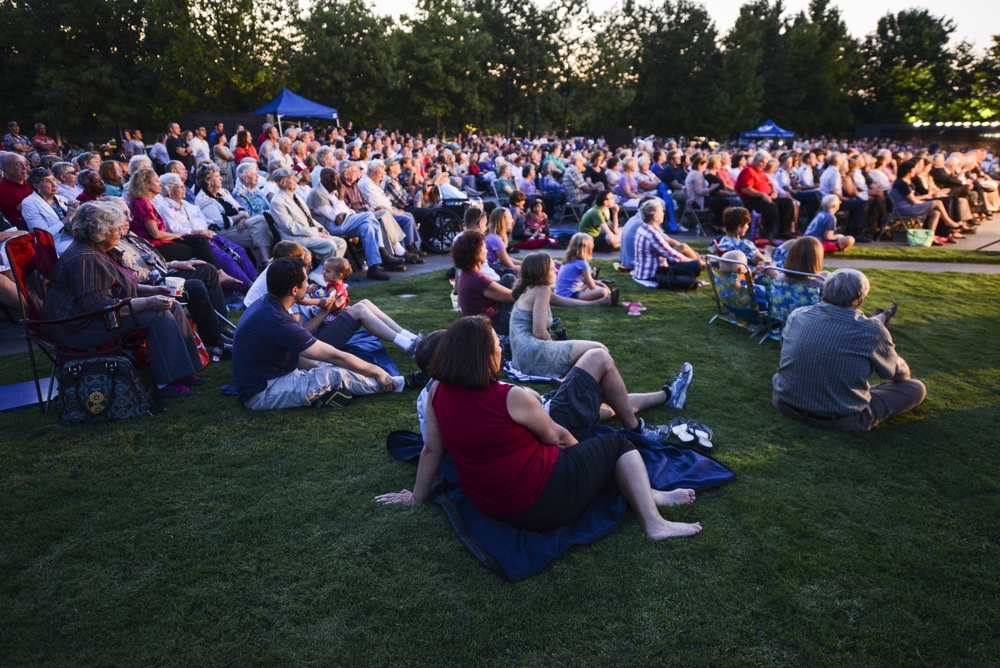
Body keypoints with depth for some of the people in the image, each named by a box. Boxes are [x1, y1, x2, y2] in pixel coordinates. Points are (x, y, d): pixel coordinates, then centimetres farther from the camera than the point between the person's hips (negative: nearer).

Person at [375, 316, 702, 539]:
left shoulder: (437, 393, -6)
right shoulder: (513, 398, -21)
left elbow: (431, 449, 2)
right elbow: (557, 437, -5)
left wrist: (417, 496, 17)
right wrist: (584, 453, 15)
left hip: (488, 505, 8)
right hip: (544, 504, -7)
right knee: (616, 444, 11)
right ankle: (654, 522, 5)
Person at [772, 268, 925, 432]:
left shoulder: (796, 315, -7)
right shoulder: (872, 331, -16)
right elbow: (900, 373, 4)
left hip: (787, 404, 5)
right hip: (840, 421, -4)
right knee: (917, 388, 16)